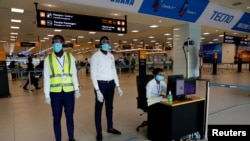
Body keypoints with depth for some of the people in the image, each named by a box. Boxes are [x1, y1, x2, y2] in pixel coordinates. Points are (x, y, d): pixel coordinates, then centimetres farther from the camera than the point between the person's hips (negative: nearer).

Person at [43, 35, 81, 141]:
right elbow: (46, 78, 0)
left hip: (69, 92, 1)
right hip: (55, 93, 0)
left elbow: (74, 74, 4)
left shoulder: (70, 57, 2)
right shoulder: (48, 59, -1)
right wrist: (47, 95, -2)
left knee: (70, 116, 13)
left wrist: (77, 90, 2)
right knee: (57, 118, 11)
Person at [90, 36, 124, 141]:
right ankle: (99, 132, 22)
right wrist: (97, 90, -20)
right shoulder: (95, 56, -9)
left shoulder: (111, 56, 9)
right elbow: (93, 74, -13)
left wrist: (118, 86, 9)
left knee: (109, 107, 18)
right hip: (101, 84, -6)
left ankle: (110, 128, 36)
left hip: (111, 84, 6)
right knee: (99, 108, 8)